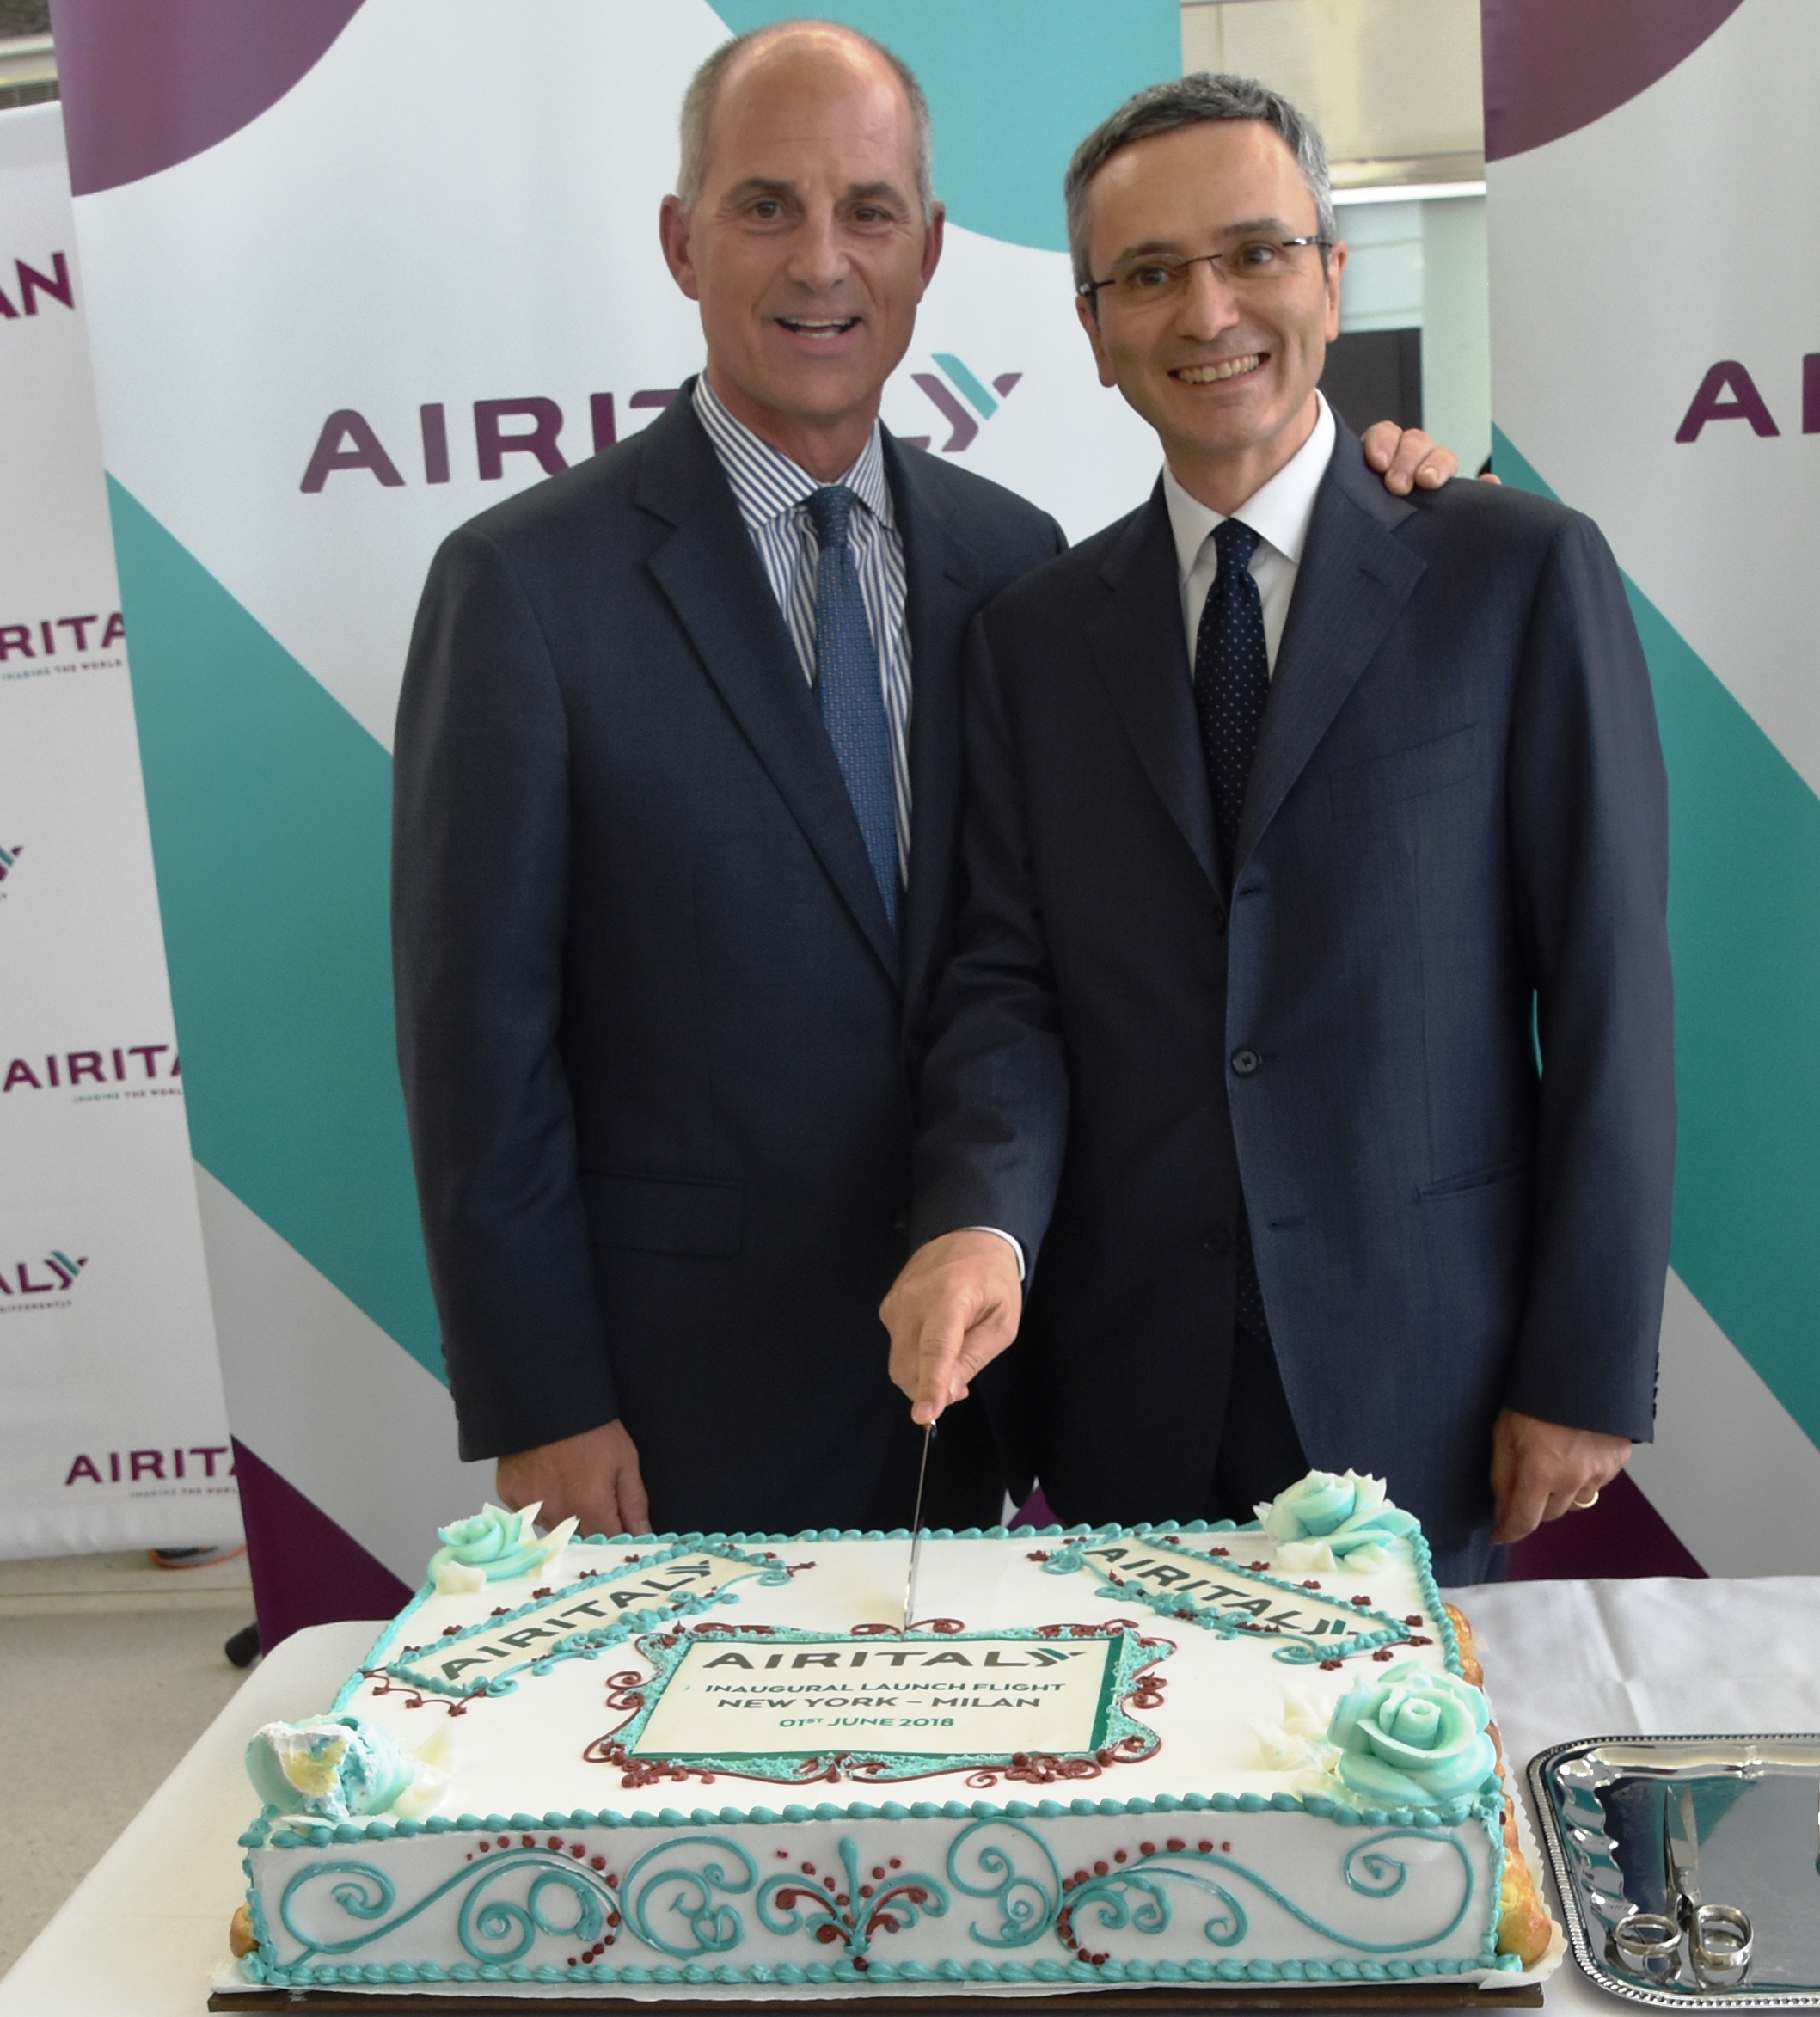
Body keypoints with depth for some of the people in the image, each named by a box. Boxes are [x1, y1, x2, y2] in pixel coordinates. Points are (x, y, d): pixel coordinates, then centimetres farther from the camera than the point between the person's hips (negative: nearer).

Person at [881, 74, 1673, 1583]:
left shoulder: (1524, 575, -3)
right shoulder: (1033, 636, 6)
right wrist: (978, 1222, -18)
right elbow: (1009, 986, 1)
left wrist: (1590, 1369, -7)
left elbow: (1608, 994, -5)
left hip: (1423, 1382, -2)